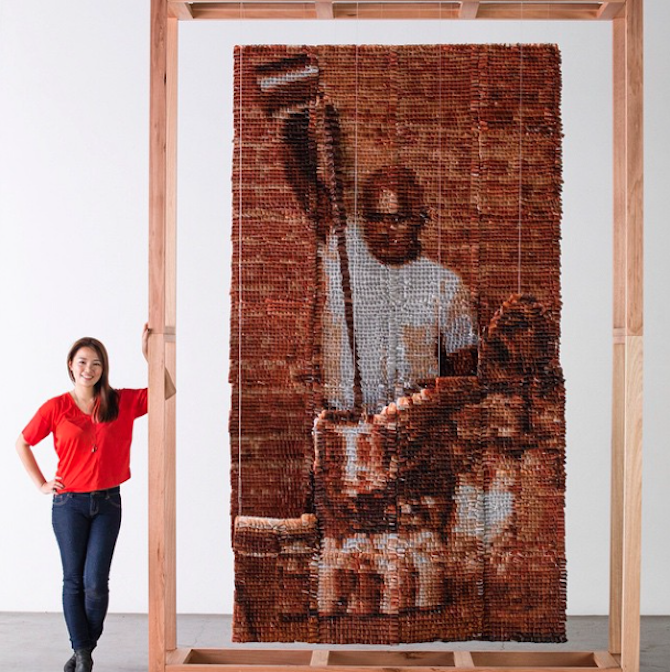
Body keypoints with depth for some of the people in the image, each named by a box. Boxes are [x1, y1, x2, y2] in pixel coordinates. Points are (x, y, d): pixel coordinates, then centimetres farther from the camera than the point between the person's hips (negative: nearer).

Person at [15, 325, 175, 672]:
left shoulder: (121, 402, 1)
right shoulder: (55, 407, -2)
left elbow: (167, 391, -2)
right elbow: (22, 444, 9)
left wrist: (149, 354, -12)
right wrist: (41, 484, 3)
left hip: (107, 503, 0)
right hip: (68, 503, 0)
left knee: (95, 582, -3)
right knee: (74, 580, 5)